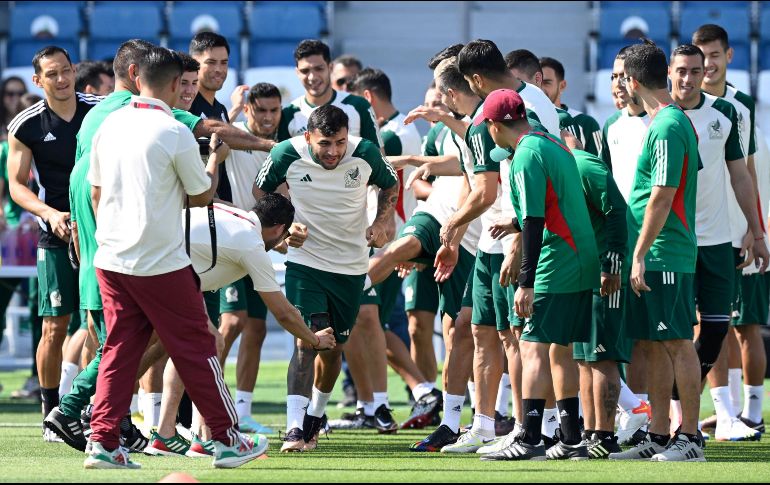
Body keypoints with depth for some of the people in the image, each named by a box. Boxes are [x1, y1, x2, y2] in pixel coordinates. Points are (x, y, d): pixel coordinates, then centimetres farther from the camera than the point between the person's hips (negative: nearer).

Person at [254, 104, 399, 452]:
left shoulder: (366, 154, -12)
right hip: (305, 262, -2)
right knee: (306, 341, -18)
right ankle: (295, 428, -23)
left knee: (334, 347, 12)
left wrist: (381, 223, -5)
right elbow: (260, 190, 5)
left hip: (351, 267, 2)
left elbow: (390, 186, 10)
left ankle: (315, 416, 35)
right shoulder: (287, 155, -15)